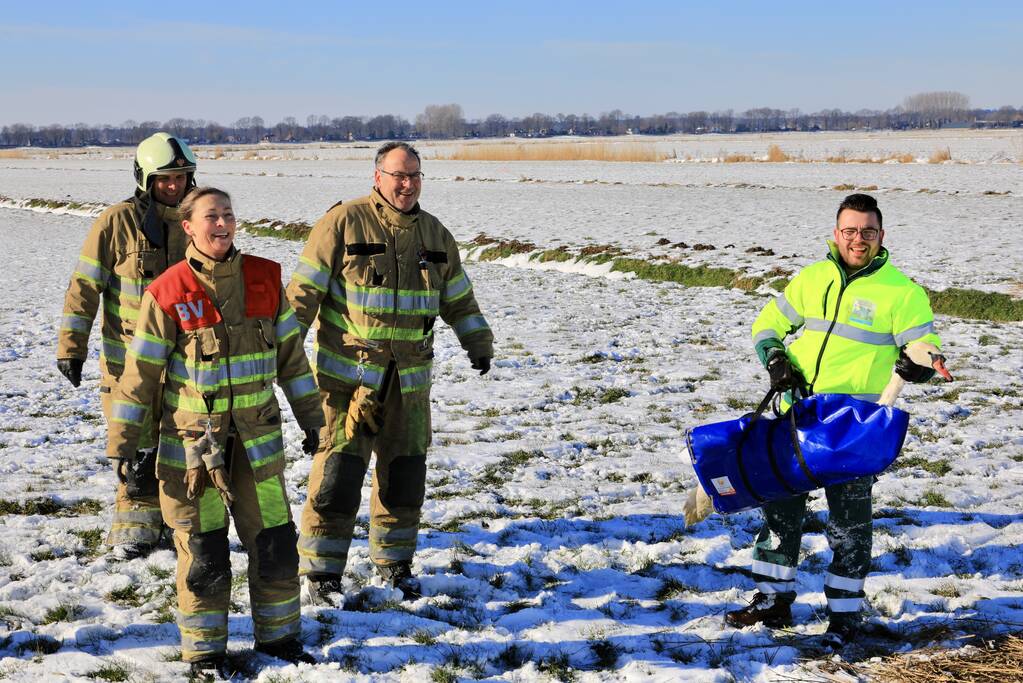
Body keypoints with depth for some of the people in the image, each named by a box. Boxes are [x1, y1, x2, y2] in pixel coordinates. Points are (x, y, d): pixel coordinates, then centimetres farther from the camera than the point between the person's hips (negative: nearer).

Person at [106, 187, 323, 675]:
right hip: (192, 438, -3)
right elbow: (140, 372, -5)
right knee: (203, 549, 4)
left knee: (275, 541, 6)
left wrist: (310, 419, 13)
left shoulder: (265, 279, 1)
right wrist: (120, 443, -4)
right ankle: (203, 649, 19)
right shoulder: (168, 292, -9)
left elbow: (291, 354, 10)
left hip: (257, 435, 3)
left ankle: (278, 634, 24)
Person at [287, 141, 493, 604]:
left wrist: (478, 343, 16)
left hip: (409, 382, 5)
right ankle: (321, 571, 4)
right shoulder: (344, 223, -8)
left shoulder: (435, 235, 9)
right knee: (338, 474, -7)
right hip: (348, 374, -5)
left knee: (404, 474, 11)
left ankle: (394, 562, 27)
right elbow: (303, 292, -9)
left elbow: (458, 300, 21)